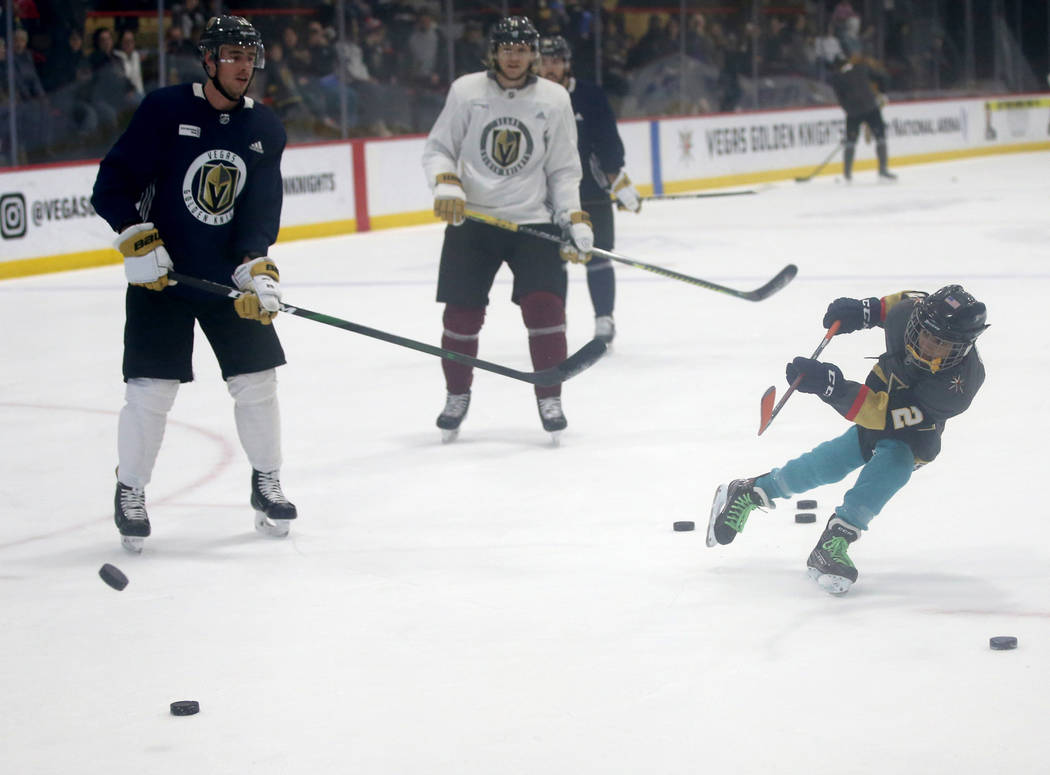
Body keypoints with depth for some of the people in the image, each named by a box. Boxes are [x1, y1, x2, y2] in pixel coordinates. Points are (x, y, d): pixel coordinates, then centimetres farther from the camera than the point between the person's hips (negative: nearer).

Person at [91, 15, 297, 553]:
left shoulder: (265, 129, 3)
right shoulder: (164, 111, -10)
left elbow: (261, 209, -4)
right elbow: (112, 185, -10)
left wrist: (257, 268, -19)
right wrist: (137, 241, -21)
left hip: (231, 276, 4)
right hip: (161, 272, -4)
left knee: (256, 380, 2)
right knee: (151, 389, -7)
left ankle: (266, 483, 20)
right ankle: (130, 492, 10)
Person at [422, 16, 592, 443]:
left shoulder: (554, 99, 0)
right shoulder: (466, 91, -3)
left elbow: (563, 170, 5)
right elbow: (437, 148, 3)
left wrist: (574, 220, -4)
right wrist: (446, 183, -17)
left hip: (533, 220, 0)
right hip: (471, 220, 0)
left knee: (544, 306, -13)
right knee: (461, 313, 2)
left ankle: (549, 399, 2)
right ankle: (457, 396, 24)